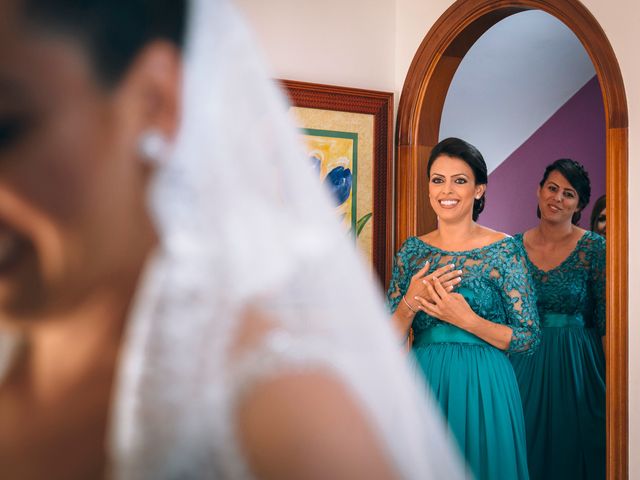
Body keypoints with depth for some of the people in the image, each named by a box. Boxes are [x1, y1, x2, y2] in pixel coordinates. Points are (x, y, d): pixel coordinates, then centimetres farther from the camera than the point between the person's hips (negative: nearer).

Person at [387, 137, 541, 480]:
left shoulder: (504, 250, -6)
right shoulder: (412, 250, 4)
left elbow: (530, 339, -7)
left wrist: (467, 320, -19)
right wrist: (411, 302, -14)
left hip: (483, 387, -3)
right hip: (423, 384, 3)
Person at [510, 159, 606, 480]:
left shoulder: (594, 247, -6)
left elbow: (607, 320, -7)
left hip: (577, 365, -2)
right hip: (524, 364, 3)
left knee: (571, 450, 6)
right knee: (526, 451, 10)